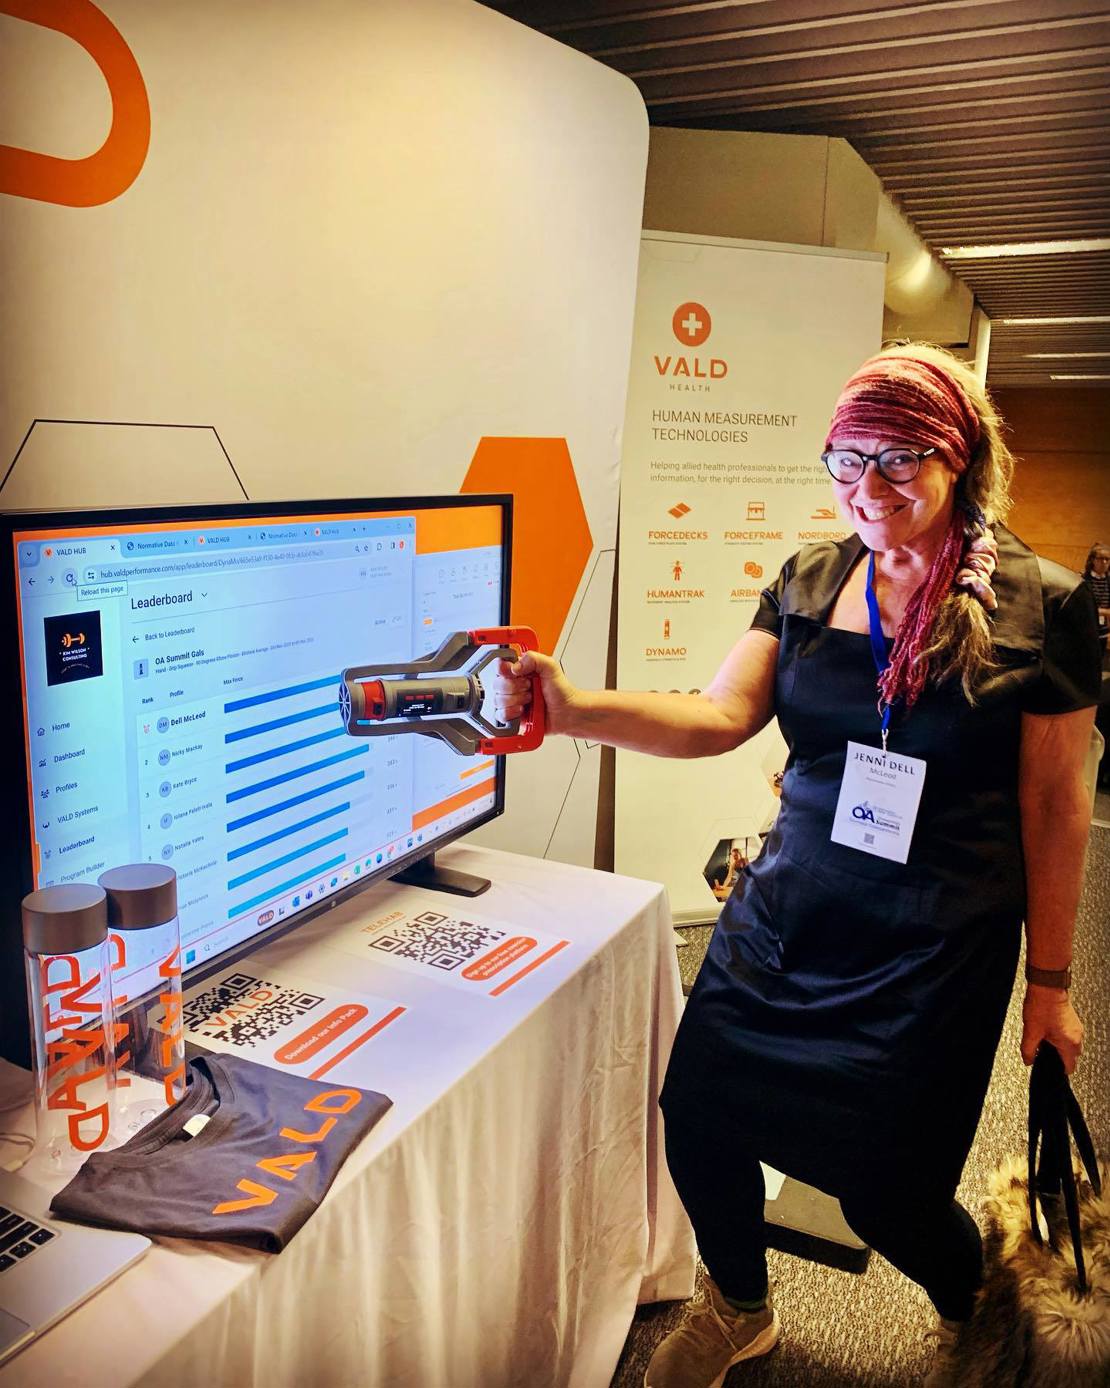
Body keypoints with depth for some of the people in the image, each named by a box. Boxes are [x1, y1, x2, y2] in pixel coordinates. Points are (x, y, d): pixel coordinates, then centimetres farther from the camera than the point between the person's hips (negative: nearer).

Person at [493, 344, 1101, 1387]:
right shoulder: (810, 580, 0)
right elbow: (721, 714, -10)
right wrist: (574, 710, -26)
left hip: (935, 956, -3)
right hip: (783, 922, 4)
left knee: (887, 1195, 7)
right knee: (698, 1115, 8)